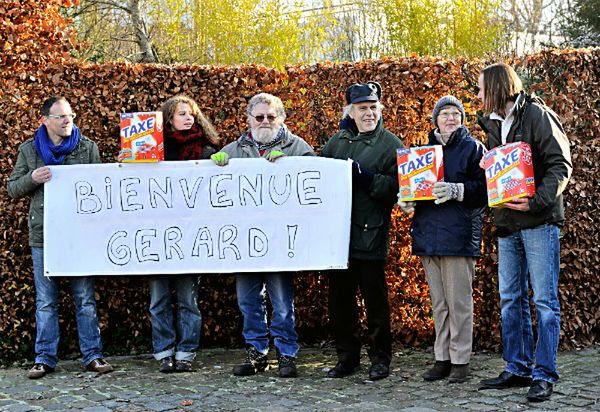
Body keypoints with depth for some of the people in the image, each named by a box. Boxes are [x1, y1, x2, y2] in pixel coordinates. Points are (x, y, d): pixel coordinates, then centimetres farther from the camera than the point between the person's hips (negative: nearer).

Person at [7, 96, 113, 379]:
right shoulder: (29, 150, 7)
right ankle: (45, 358, 14)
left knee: (85, 298, 3)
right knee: (46, 300, 6)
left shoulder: (88, 148, 5)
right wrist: (32, 178, -10)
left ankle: (92, 355, 10)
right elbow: (13, 189, 10)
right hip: (43, 236, 1)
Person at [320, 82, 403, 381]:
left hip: (371, 234, -5)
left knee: (375, 300, 2)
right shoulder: (337, 141, 13)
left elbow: (395, 188, -12)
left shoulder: (391, 144, -2)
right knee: (339, 298, 11)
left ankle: (380, 359, 15)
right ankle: (347, 357, 23)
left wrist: (361, 173, -19)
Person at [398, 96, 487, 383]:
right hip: (428, 235, 5)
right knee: (438, 303, 11)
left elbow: (484, 187, -7)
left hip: (459, 235, -5)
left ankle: (460, 361, 5)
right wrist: (407, 201, 2)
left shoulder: (473, 148, 3)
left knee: (459, 301, -3)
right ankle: (442, 359, 18)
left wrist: (455, 190, -20)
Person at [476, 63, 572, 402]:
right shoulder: (494, 125, 16)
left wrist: (536, 201, -23)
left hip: (539, 221, -8)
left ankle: (544, 375, 4)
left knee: (545, 300, -2)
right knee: (511, 299, 11)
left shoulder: (537, 116, -7)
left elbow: (561, 165, -13)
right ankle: (518, 369, 20)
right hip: (507, 223, 8)